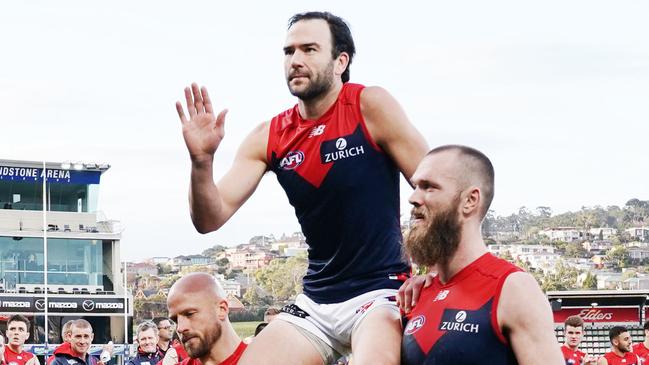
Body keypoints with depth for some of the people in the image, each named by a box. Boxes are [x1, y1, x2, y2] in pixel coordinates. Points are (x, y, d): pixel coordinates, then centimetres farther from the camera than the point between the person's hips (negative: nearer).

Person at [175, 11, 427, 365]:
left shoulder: (369, 106, -8)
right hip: (316, 301, 6)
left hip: (381, 290, -5)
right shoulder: (267, 138, 4)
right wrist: (201, 161, -18)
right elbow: (210, 220, 0)